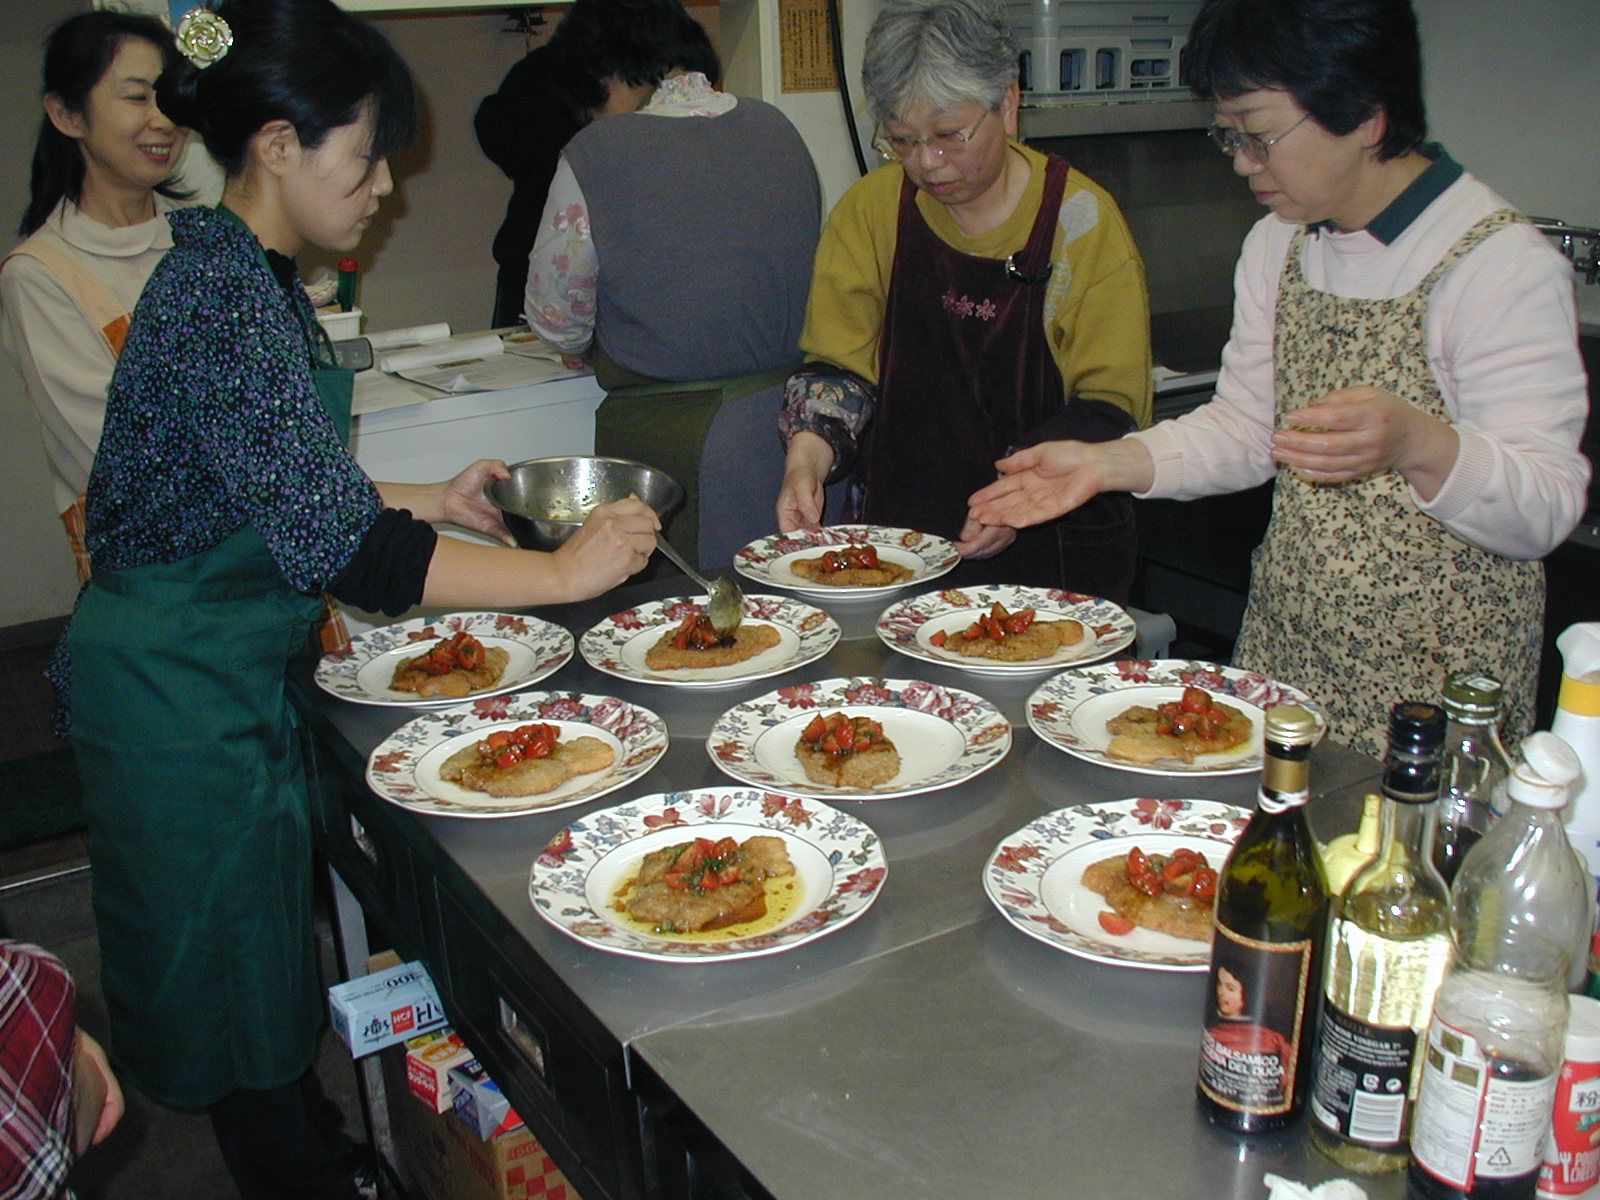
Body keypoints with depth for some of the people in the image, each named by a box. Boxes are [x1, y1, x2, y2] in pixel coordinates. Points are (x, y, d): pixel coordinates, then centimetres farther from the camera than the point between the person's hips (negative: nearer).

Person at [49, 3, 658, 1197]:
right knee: (237, 977, 9)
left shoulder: (246, 277, 7)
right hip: (180, 693, -10)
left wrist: (431, 500, 11)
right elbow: (337, 546, -31)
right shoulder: (224, 299, -25)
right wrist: (561, 572, -26)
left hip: (223, 679, 10)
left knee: (268, 961, 23)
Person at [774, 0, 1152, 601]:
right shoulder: (870, 210, 4)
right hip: (895, 527, 2)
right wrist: (808, 455, -15)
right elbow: (837, 366, 6)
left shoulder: (1082, 219, -3)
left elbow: (1110, 408, -4)